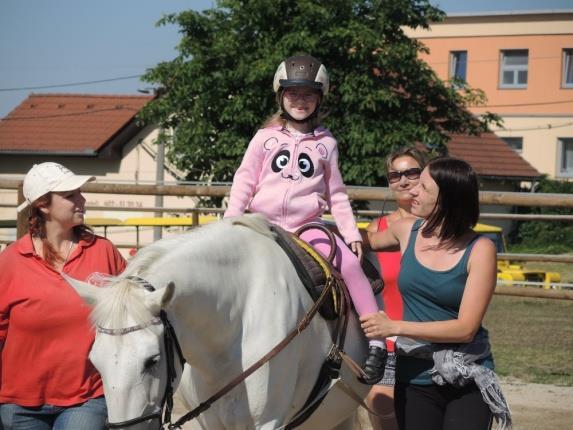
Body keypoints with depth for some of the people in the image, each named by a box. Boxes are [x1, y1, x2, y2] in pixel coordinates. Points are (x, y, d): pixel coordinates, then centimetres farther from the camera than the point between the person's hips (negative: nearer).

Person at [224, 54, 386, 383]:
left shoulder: (325, 144, 11)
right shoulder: (266, 138, 8)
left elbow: (337, 193, 13)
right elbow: (244, 182, 7)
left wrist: (351, 232, 2)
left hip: (307, 227, -1)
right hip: (264, 225, 1)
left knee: (350, 263, -23)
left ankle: (377, 343, -21)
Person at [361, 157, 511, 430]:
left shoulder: (479, 250, -11)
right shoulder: (406, 231, 1)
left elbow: (466, 328, -17)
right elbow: (368, 242, 25)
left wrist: (394, 327, -21)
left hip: (467, 380, -3)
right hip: (414, 379, 3)